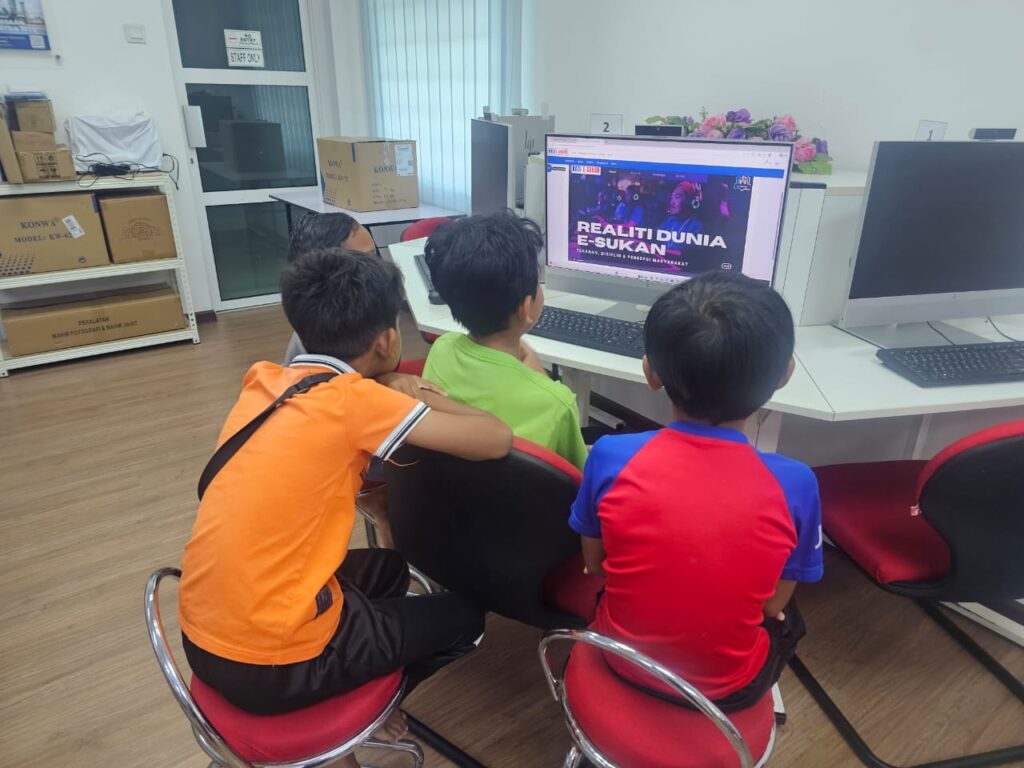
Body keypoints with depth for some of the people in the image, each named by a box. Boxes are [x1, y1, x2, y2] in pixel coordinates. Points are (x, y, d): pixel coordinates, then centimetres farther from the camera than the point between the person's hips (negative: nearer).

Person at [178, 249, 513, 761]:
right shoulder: (354, 398, -20)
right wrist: (425, 399, 1)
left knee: (386, 568, 27)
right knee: (463, 618, 14)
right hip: (271, 664, -7)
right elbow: (496, 441, -18)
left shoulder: (263, 380, 1)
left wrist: (399, 400, 3)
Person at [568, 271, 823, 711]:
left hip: (624, 659, 1)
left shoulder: (610, 457, -24)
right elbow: (772, 604, -10)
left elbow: (595, 564, -7)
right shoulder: (794, 485, -25)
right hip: (726, 688, 0)